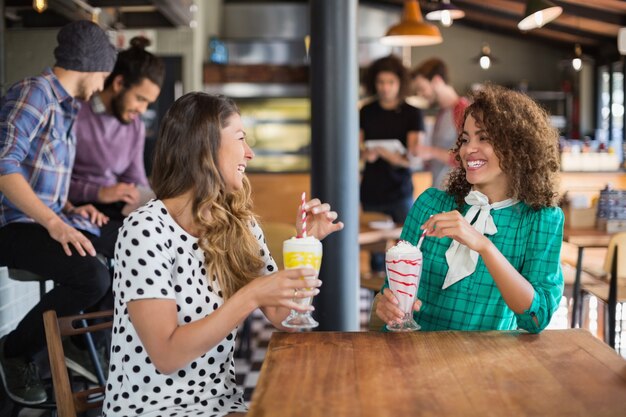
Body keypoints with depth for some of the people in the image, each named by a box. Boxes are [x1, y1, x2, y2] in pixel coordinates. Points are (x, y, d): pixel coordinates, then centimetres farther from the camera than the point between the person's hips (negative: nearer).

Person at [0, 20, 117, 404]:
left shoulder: (67, 106, 17)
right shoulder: (35, 92, -11)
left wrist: (71, 209, 5)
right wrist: (53, 222, -26)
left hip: (50, 220, 9)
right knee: (93, 278, -29)